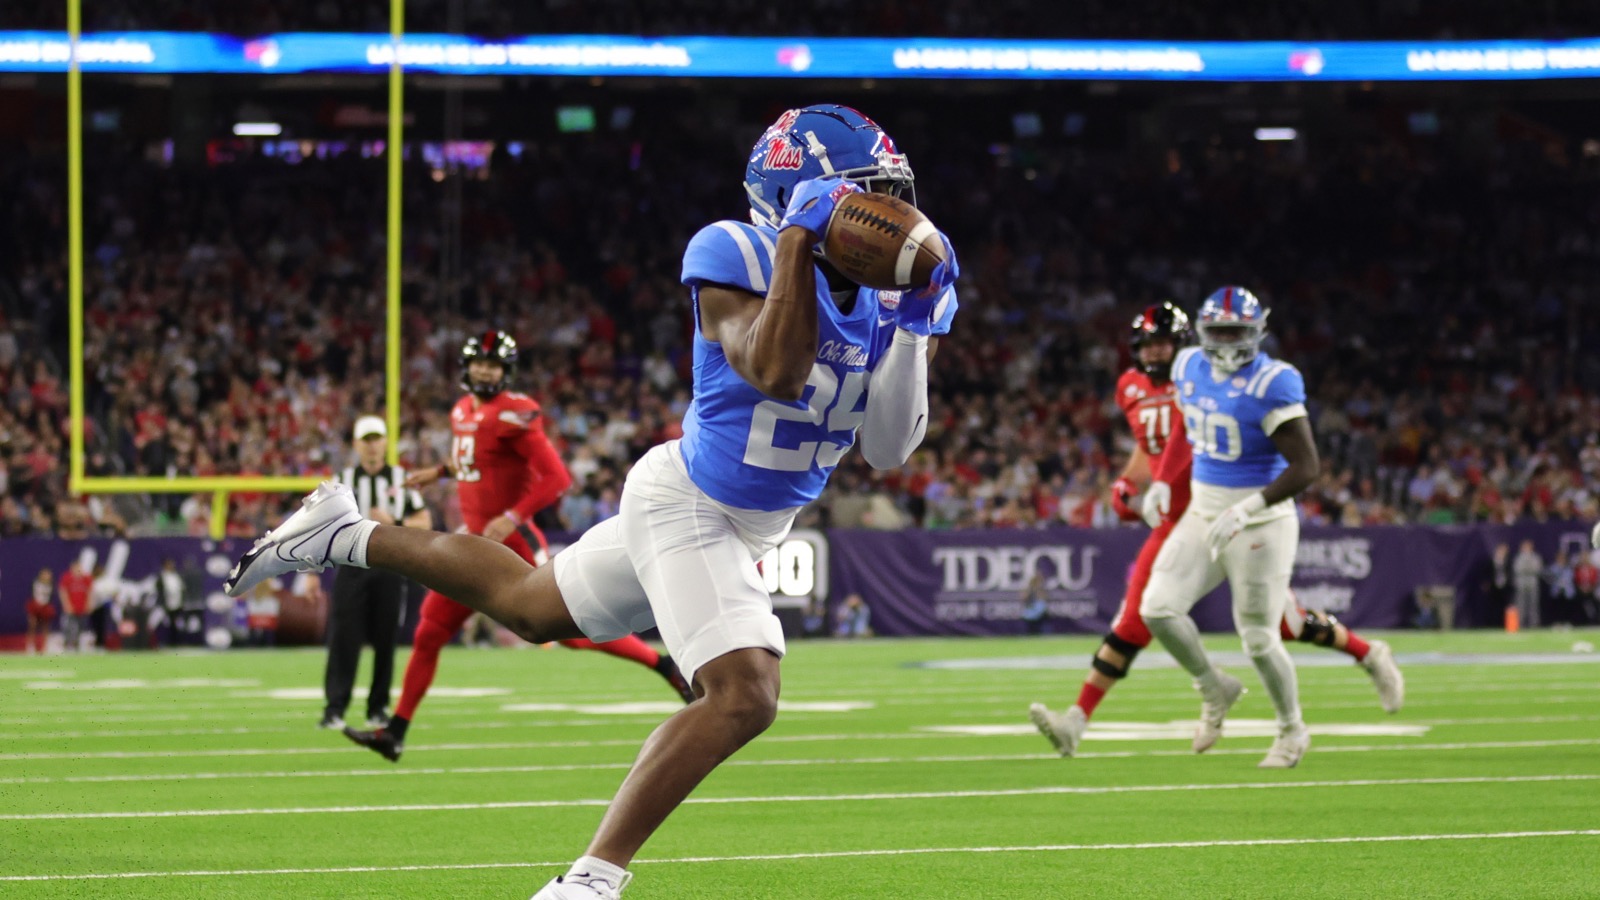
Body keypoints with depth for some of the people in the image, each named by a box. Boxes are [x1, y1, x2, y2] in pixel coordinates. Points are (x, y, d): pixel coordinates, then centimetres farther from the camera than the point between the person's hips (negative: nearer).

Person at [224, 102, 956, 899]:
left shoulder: (878, 297, -3)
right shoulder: (736, 259, -22)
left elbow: (888, 449, -4)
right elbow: (777, 371, -38)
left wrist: (916, 325, -15)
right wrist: (800, 238, -37)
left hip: (748, 527, 9)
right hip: (686, 505, -9)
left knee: (531, 606, 25)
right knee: (742, 696, -24)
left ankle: (347, 536, 40)